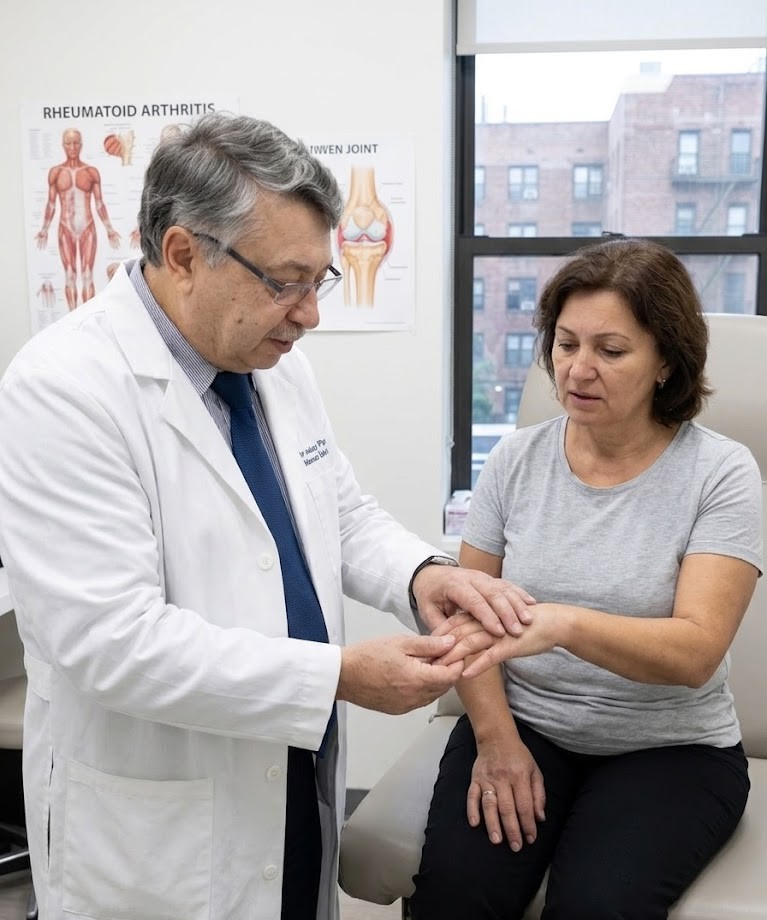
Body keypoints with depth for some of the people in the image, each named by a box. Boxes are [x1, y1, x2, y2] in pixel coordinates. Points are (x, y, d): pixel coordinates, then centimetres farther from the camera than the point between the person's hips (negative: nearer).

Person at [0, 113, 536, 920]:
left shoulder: (277, 365, 2)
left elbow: (343, 516, 11)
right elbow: (113, 638, -27)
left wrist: (419, 575, -9)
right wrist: (340, 676, -26)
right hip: (152, 833, -7)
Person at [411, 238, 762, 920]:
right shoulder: (516, 458, 0)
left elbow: (696, 652, -19)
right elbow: (468, 612, 3)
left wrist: (563, 622, -36)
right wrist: (495, 736, -11)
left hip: (669, 748, -1)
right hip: (522, 723, 2)